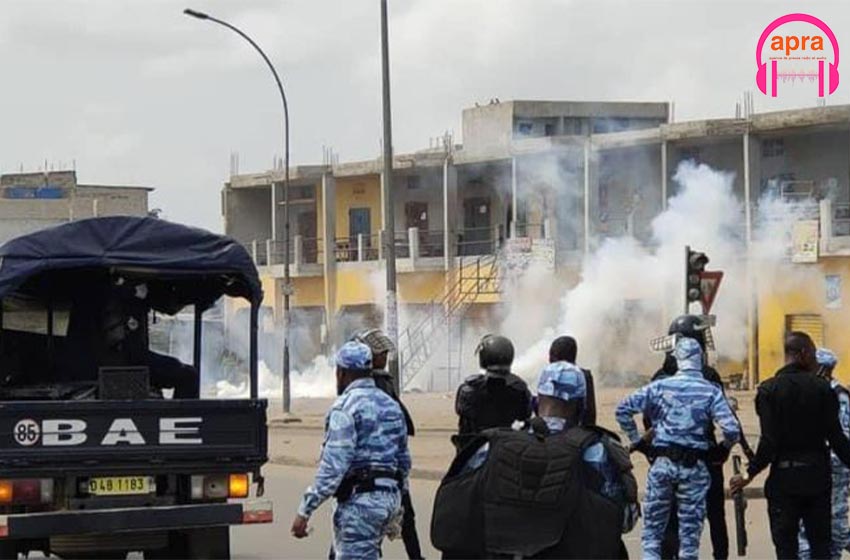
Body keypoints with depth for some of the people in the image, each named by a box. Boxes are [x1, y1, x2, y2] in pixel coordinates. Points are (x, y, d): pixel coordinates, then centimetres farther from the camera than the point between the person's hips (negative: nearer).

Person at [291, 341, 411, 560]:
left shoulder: (345, 407, -11)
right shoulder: (391, 405, 16)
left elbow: (333, 466, -18)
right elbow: (404, 460, 21)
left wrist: (304, 511, -17)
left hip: (360, 500, -9)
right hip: (391, 496, 9)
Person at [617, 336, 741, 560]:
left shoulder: (660, 386, 0)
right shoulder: (711, 392, -5)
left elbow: (623, 408, 0)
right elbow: (731, 430, -13)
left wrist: (636, 440, 11)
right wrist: (724, 448, 8)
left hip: (662, 463, 1)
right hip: (694, 466, -1)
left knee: (653, 527, 10)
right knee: (690, 529, 8)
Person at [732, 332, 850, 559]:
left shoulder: (769, 390, -6)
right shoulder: (823, 388, -2)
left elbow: (769, 443, -12)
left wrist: (749, 475, -4)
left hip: (784, 478, -2)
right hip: (817, 477, 2)